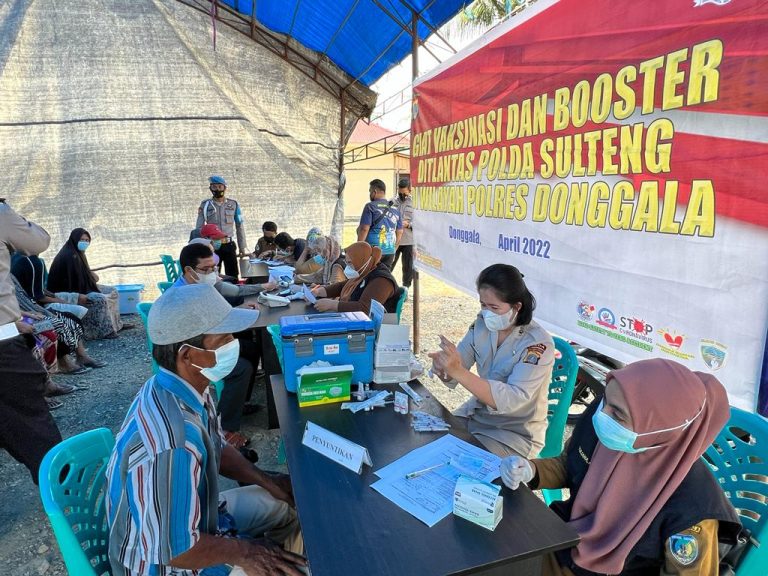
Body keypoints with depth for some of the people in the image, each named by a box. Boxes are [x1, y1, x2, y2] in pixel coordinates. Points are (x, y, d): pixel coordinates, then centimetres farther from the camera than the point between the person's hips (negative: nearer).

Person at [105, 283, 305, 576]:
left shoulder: (188, 387, -12)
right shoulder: (173, 442, -40)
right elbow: (174, 550, -31)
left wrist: (266, 480, -2)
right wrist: (244, 552, -17)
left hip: (189, 512, 8)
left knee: (285, 505, 16)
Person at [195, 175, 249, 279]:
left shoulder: (233, 204, 4)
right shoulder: (205, 205, 3)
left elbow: (239, 227, 7)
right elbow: (199, 228, 5)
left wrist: (243, 247, 5)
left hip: (229, 245, 1)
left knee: (233, 275, 4)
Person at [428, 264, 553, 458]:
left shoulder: (538, 343, -23)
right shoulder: (482, 324, -6)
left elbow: (512, 400, -33)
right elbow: (455, 376, -4)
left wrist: (458, 372, -41)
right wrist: (443, 367, -28)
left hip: (517, 433, -5)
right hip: (476, 413, 6)